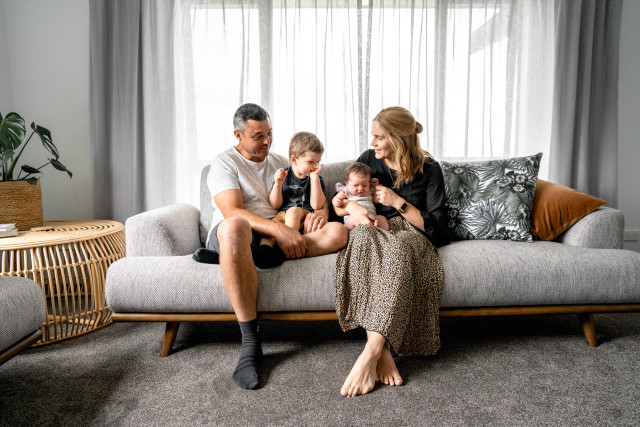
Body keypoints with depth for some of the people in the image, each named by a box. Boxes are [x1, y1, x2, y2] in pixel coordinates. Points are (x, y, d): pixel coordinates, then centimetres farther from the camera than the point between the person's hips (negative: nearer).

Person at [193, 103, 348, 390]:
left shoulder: (281, 163, 22)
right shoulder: (224, 162, 4)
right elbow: (232, 212, -13)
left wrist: (320, 212, -5)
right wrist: (279, 230, -26)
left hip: (281, 234, 5)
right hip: (236, 235, -5)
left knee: (337, 232, -21)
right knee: (234, 226, -43)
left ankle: (222, 255, -26)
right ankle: (250, 342, -35)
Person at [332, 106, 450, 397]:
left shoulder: (428, 170, 1)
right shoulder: (369, 159, 10)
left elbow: (436, 228, -3)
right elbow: (338, 204, 13)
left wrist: (398, 202, -12)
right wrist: (352, 208, -11)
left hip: (409, 234, -2)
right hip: (371, 232, 2)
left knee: (396, 250, -41)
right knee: (363, 240, -38)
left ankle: (371, 351, -43)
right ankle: (383, 354, -40)